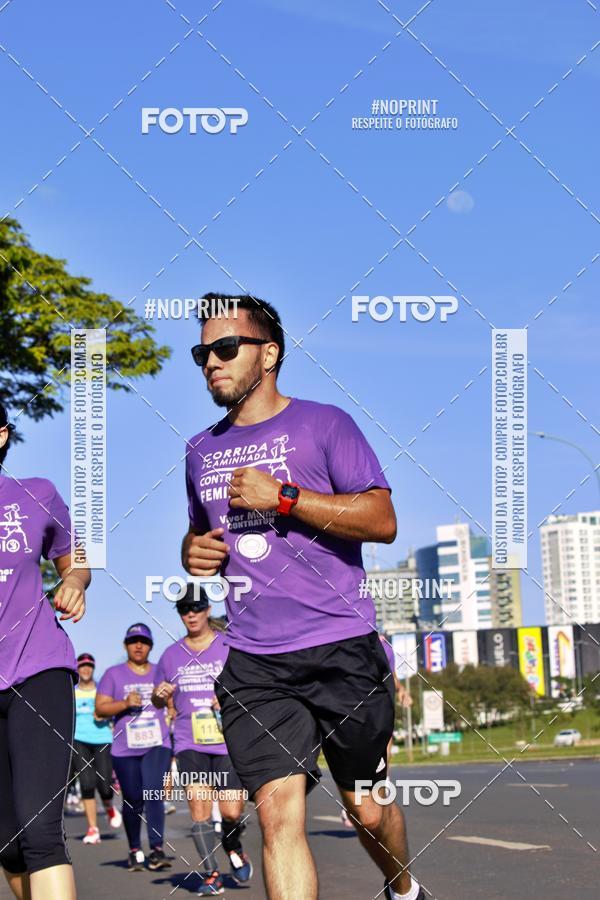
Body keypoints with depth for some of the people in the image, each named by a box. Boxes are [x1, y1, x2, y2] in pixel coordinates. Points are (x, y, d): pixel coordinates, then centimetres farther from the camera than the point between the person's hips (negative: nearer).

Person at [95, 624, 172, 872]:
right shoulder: (113, 674, 7)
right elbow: (100, 708, 0)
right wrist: (125, 703, -15)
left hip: (157, 746, 0)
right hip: (125, 749, 0)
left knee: (153, 795, -15)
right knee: (132, 801, 3)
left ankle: (157, 850, -18)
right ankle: (135, 851, 18)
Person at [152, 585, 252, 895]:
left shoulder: (230, 647, 1)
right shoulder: (171, 655, 10)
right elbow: (159, 701, 22)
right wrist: (159, 695, -2)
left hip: (229, 741, -1)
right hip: (190, 743, 2)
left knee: (231, 812, -3)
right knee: (198, 801, -14)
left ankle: (232, 847, 31)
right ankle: (211, 875, -7)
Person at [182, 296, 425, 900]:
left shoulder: (323, 424, 0)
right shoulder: (201, 451, 16)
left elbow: (382, 520, -8)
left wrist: (282, 497, -14)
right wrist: (192, 551, 8)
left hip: (341, 650, -3)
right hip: (253, 665, 3)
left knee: (368, 808, 10)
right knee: (278, 808, -14)